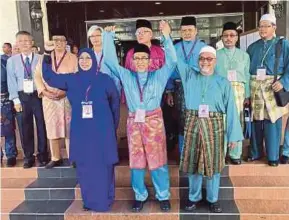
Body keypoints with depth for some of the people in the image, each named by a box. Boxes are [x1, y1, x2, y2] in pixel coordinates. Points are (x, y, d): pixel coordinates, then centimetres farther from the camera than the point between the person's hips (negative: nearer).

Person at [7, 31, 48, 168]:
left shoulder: (40, 59, -1)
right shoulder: (12, 61, 2)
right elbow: (12, 82, 3)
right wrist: (16, 100, -2)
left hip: (38, 95, -1)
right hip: (22, 97, 1)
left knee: (41, 125, 6)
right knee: (26, 127, 8)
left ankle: (42, 155, 20)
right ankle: (28, 157, 21)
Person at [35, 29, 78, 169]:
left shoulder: (73, 58, 5)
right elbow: (37, 76, 8)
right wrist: (43, 91, -8)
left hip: (68, 98, -3)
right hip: (49, 99, 3)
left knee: (69, 128, 0)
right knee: (52, 128, 6)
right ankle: (56, 158, 17)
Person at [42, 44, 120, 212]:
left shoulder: (105, 80, -1)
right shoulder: (72, 79, 6)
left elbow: (115, 104, 4)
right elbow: (49, 77, 12)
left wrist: (113, 127, 5)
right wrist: (48, 54, -1)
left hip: (102, 131, -3)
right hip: (81, 131, 3)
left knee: (103, 166, 4)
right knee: (84, 167, 10)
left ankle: (104, 201, 19)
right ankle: (89, 201, 26)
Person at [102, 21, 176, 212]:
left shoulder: (159, 75, 5)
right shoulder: (126, 76, 9)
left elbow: (172, 61, -5)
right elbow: (111, 60, 8)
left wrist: (167, 37, -12)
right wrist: (109, 36, 6)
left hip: (154, 121, -1)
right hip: (134, 122, 2)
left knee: (158, 159, 3)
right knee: (136, 160, 8)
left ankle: (163, 196, 17)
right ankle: (140, 196, 23)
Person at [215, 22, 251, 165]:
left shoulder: (244, 55, 12)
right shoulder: (216, 55, 7)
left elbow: (247, 76, 9)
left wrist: (247, 96, 6)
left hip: (238, 91, 1)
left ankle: (235, 154, 11)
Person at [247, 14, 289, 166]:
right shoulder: (253, 47, 15)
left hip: (273, 88, -3)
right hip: (255, 88, 3)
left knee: (272, 123, -1)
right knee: (255, 121, 8)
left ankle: (273, 156, 11)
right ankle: (255, 153, 21)